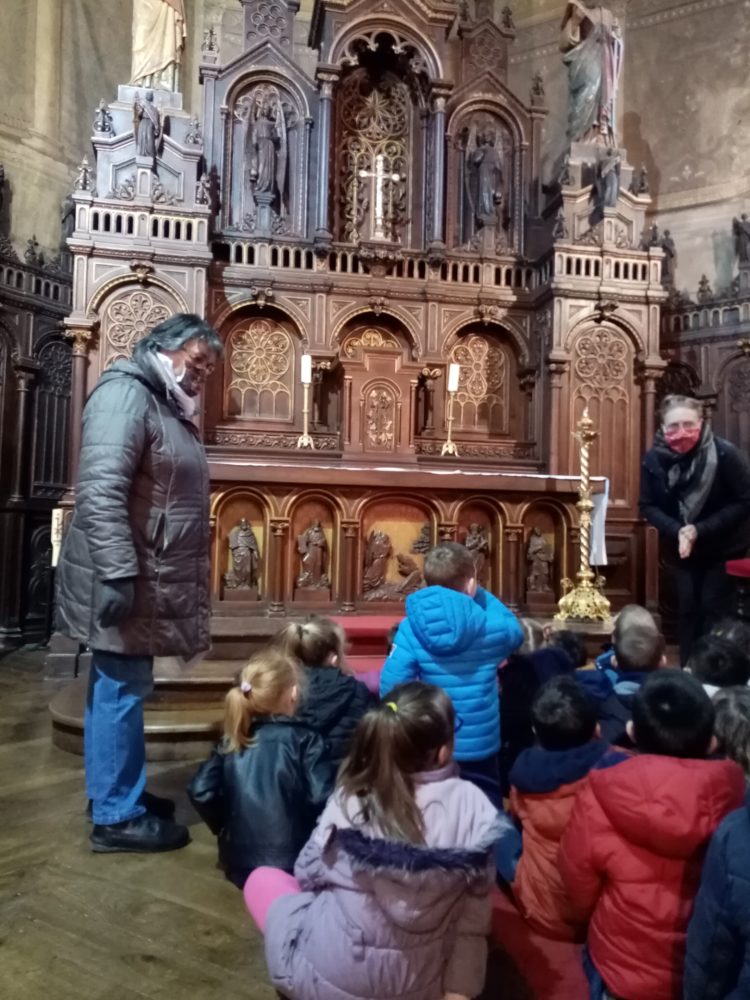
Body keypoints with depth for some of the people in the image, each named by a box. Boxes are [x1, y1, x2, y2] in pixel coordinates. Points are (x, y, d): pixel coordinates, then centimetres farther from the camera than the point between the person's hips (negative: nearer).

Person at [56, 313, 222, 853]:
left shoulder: (168, 407, 17)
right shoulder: (126, 394, -14)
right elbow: (100, 490, -25)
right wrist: (118, 574, -27)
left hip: (148, 581, 10)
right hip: (126, 581, -10)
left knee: (118, 689, 18)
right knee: (120, 691, 0)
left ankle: (116, 792, 31)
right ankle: (117, 816, 13)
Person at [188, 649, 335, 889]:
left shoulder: (232, 742, 2)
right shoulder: (304, 739, -11)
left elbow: (200, 792, -3)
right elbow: (323, 797, -19)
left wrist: (224, 826, 12)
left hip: (240, 865, 5)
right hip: (294, 866, -4)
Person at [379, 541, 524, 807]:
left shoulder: (411, 628, -15)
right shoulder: (489, 626, -13)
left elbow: (391, 686, -14)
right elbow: (515, 631, 11)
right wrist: (482, 596, 11)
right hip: (480, 747, 0)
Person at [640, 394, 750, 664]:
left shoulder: (725, 454, -23)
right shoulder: (653, 458, -15)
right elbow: (648, 506, -7)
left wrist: (700, 530, -27)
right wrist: (676, 531, -24)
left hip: (724, 547, -3)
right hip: (680, 548, 3)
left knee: (714, 607, -3)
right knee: (688, 607, 9)